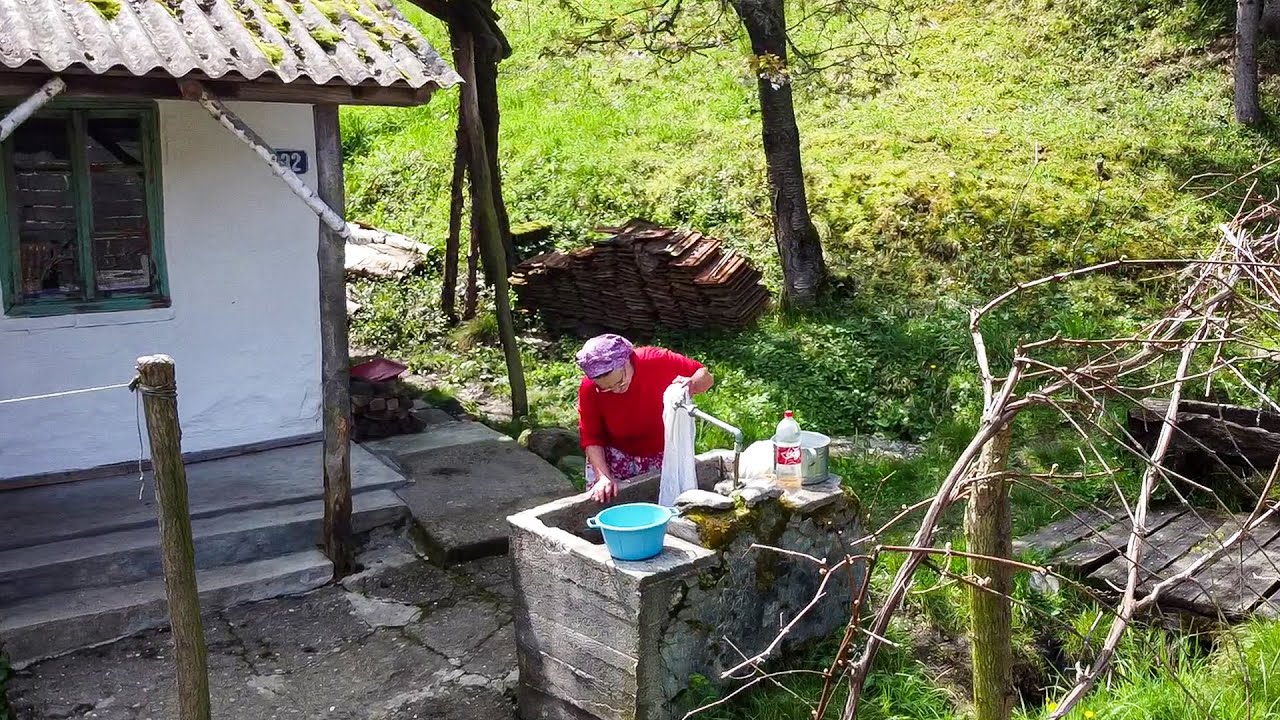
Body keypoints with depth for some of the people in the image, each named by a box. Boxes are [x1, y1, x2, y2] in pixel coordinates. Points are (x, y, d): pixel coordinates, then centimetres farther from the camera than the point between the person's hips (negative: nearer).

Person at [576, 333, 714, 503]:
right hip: (616, 458, 0)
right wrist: (604, 477, -30)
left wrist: (692, 384, -37)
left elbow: (706, 377, -14)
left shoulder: (657, 361, -25)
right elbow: (591, 439, -16)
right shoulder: (589, 388, -22)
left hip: (661, 456, 0)